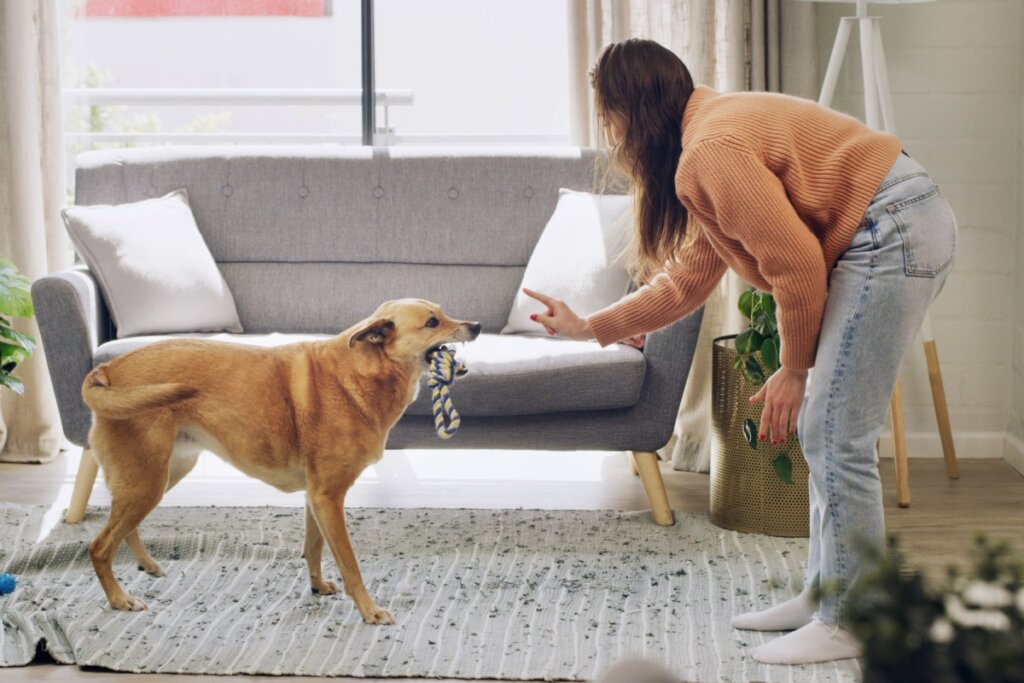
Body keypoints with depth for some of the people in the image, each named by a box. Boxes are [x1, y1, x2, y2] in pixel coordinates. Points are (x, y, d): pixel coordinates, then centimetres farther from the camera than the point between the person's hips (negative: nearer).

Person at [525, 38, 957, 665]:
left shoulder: (711, 152, -17)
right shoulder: (703, 147, 16)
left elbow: (796, 264, -18)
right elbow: (687, 280, 20)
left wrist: (795, 369, -6)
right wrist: (589, 327, 22)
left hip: (894, 233, -11)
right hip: (886, 237, 11)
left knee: (834, 438, -7)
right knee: (824, 431, 14)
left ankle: (850, 623, 1)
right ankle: (824, 595, 23)